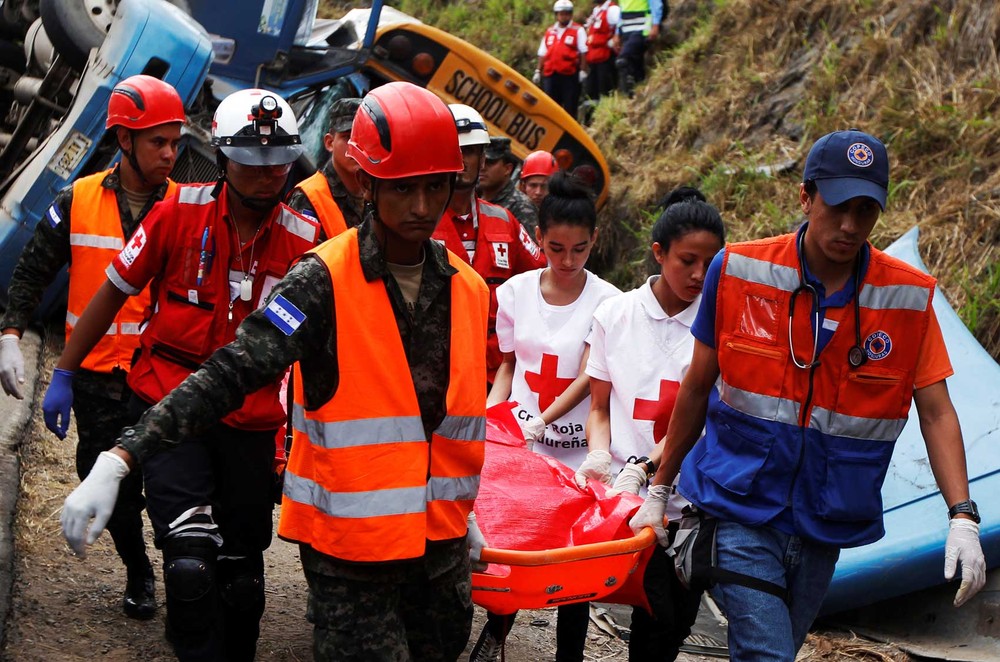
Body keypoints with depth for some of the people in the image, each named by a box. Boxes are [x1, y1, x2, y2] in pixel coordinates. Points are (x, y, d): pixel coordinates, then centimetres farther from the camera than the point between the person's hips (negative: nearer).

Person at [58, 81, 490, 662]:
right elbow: (231, 376, -21)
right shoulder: (324, 281, -14)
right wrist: (122, 458, -30)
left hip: (441, 547, 6)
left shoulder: (470, 289, 4)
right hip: (349, 550, -5)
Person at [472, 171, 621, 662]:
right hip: (515, 438, 2)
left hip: (575, 446, -2)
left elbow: (587, 378, -11)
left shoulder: (605, 301, -7)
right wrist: (488, 417, -1)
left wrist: (541, 423, -20)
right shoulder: (515, 292, 1)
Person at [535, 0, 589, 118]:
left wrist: (582, 70, -11)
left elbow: (583, 52, -4)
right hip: (550, 74, 4)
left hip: (570, 74, -4)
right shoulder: (549, 31, 16)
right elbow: (542, 54, 18)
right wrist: (538, 71, 11)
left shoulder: (578, 30, 2)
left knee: (570, 107, -1)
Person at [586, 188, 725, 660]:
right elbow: (599, 407, 9)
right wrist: (600, 458, -8)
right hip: (630, 496, -1)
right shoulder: (616, 313, 2)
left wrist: (643, 468, -16)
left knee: (680, 618, 7)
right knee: (658, 613, -13)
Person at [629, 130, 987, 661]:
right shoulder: (738, 271, -7)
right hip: (740, 506, -2)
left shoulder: (909, 296, -5)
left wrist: (962, 517, -16)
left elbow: (935, 412, -3)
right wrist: (658, 490, 9)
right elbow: (697, 387, 4)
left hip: (826, 523, 2)